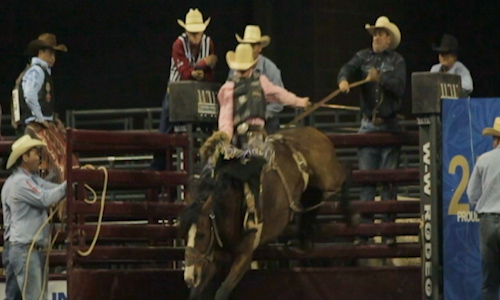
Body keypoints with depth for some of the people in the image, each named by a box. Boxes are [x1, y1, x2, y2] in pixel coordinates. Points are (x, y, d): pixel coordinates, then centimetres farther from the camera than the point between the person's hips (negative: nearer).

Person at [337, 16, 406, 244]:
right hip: (368, 125, 2)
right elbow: (348, 69, -12)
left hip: (389, 125, -2)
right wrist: (343, 80, -34)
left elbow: (399, 87, -12)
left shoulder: (397, 61, 2)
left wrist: (380, 78, -27)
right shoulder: (363, 57, 7)